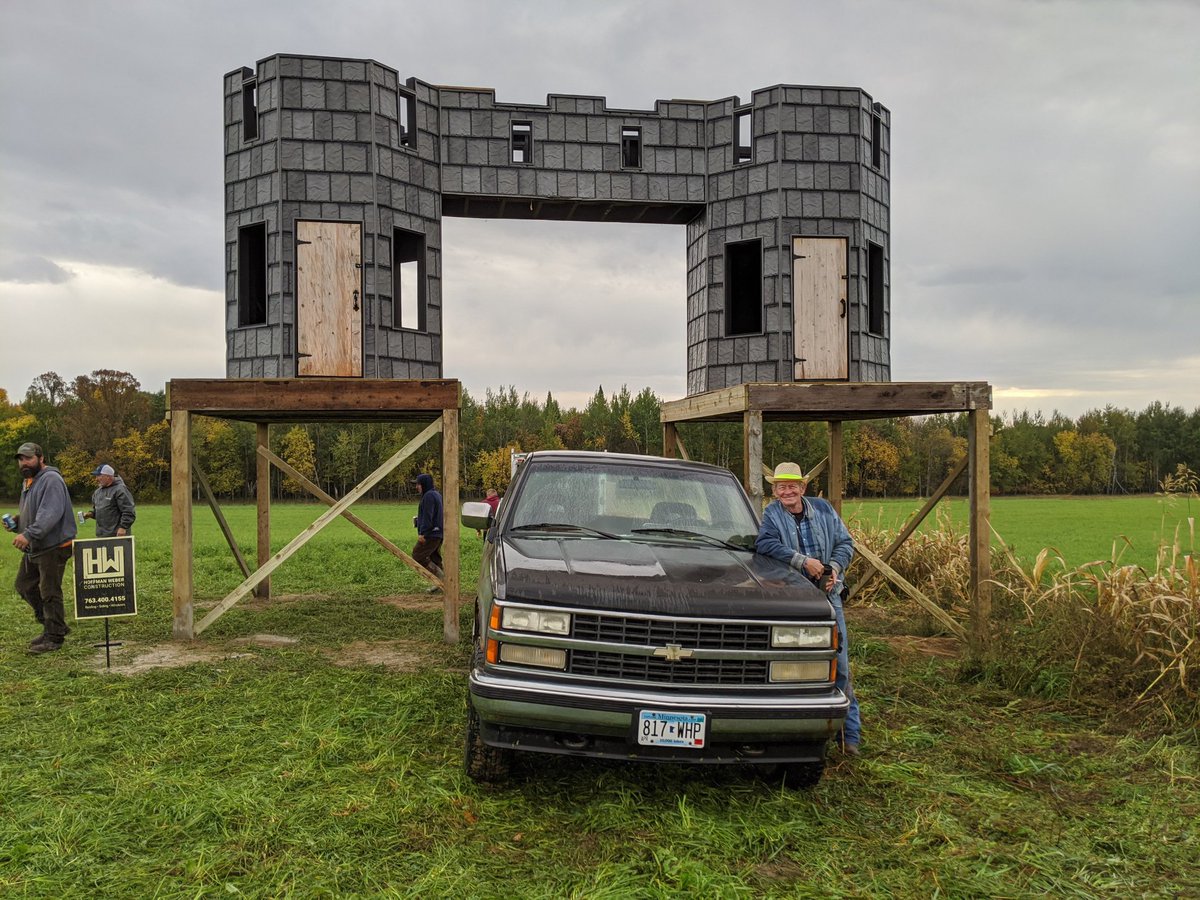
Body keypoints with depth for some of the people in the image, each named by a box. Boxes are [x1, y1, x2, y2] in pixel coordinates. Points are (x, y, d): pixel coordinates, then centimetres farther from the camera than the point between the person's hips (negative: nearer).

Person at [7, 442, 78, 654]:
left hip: (53, 547, -10)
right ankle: (54, 626, 28)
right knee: (24, 585, 17)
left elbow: (50, 513, -28)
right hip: (33, 548, 10)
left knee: (49, 593, -3)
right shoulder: (27, 482, 16)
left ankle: (54, 638, 8)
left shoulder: (51, 479, -16)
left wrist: (29, 534, -36)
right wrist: (15, 522, 4)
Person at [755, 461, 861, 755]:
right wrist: (803, 561, -24)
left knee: (839, 663, 3)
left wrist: (835, 567, -10)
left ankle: (850, 733, 10)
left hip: (827, 594, 2)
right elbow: (766, 543, -20)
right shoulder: (771, 514, -1)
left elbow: (845, 543, 9)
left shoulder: (824, 509, 8)